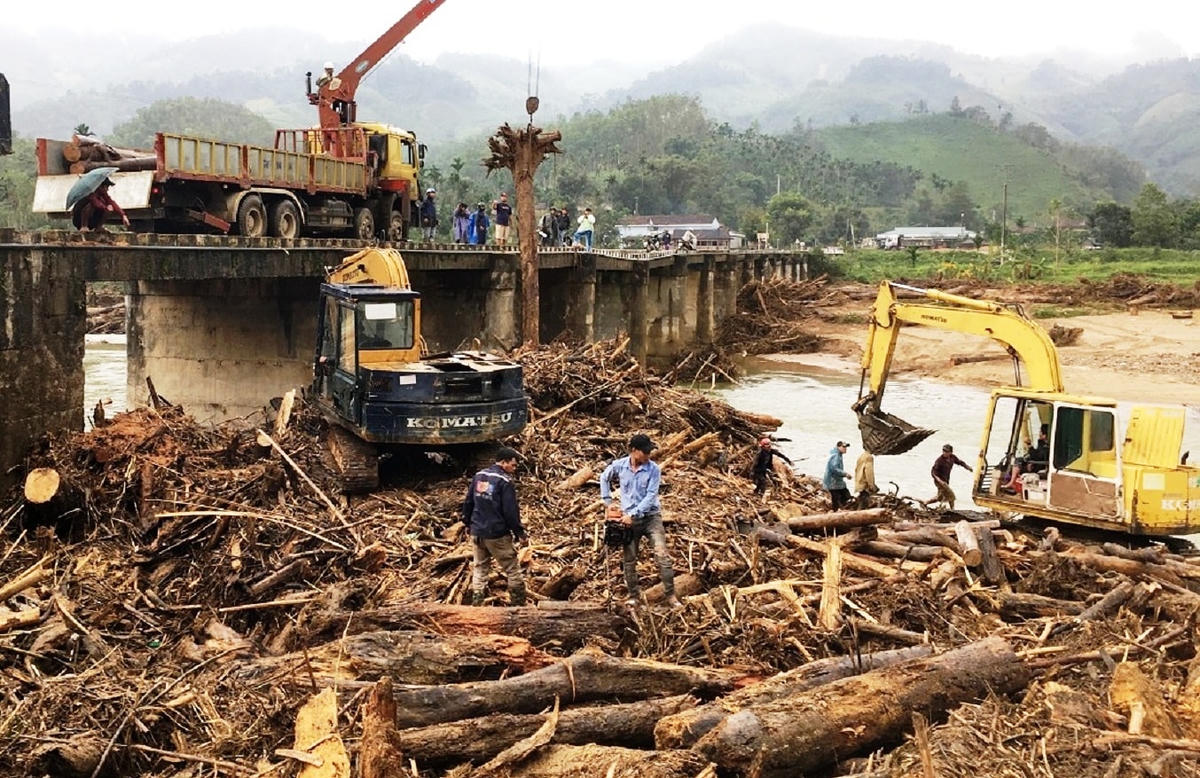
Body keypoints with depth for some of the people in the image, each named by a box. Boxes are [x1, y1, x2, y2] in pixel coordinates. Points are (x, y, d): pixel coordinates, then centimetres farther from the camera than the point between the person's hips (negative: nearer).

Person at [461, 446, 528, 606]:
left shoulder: (478, 476, 6)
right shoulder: (504, 482, -14)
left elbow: (468, 502, 12)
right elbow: (511, 511, -16)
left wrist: (468, 523, 25)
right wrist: (519, 532, -7)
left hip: (477, 533, 6)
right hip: (497, 535, -6)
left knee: (480, 568, 15)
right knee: (513, 569, 5)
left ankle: (476, 602, 13)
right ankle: (518, 603, 8)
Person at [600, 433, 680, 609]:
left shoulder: (653, 469, -11)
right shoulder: (619, 465, -4)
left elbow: (650, 496, -16)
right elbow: (604, 478, 17)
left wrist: (633, 514, -20)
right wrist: (607, 500, 13)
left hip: (651, 516, -2)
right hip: (629, 519, 2)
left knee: (662, 555, -13)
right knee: (628, 559, 6)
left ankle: (671, 595, -8)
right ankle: (634, 595, 21)